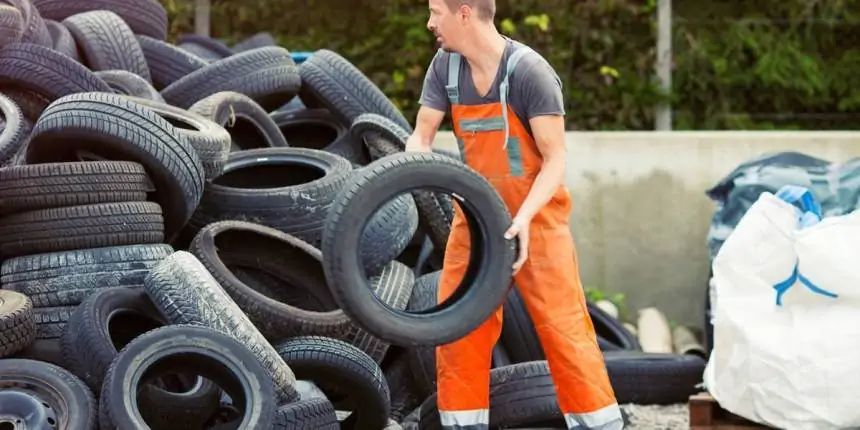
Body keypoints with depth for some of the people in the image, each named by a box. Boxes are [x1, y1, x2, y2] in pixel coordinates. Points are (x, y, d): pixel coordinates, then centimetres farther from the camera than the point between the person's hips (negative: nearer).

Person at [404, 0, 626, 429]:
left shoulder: (530, 72, -19)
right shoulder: (445, 67, -2)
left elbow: (555, 159, -18)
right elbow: (421, 137, 0)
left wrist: (524, 217, -31)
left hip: (535, 217, -5)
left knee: (563, 326, -8)